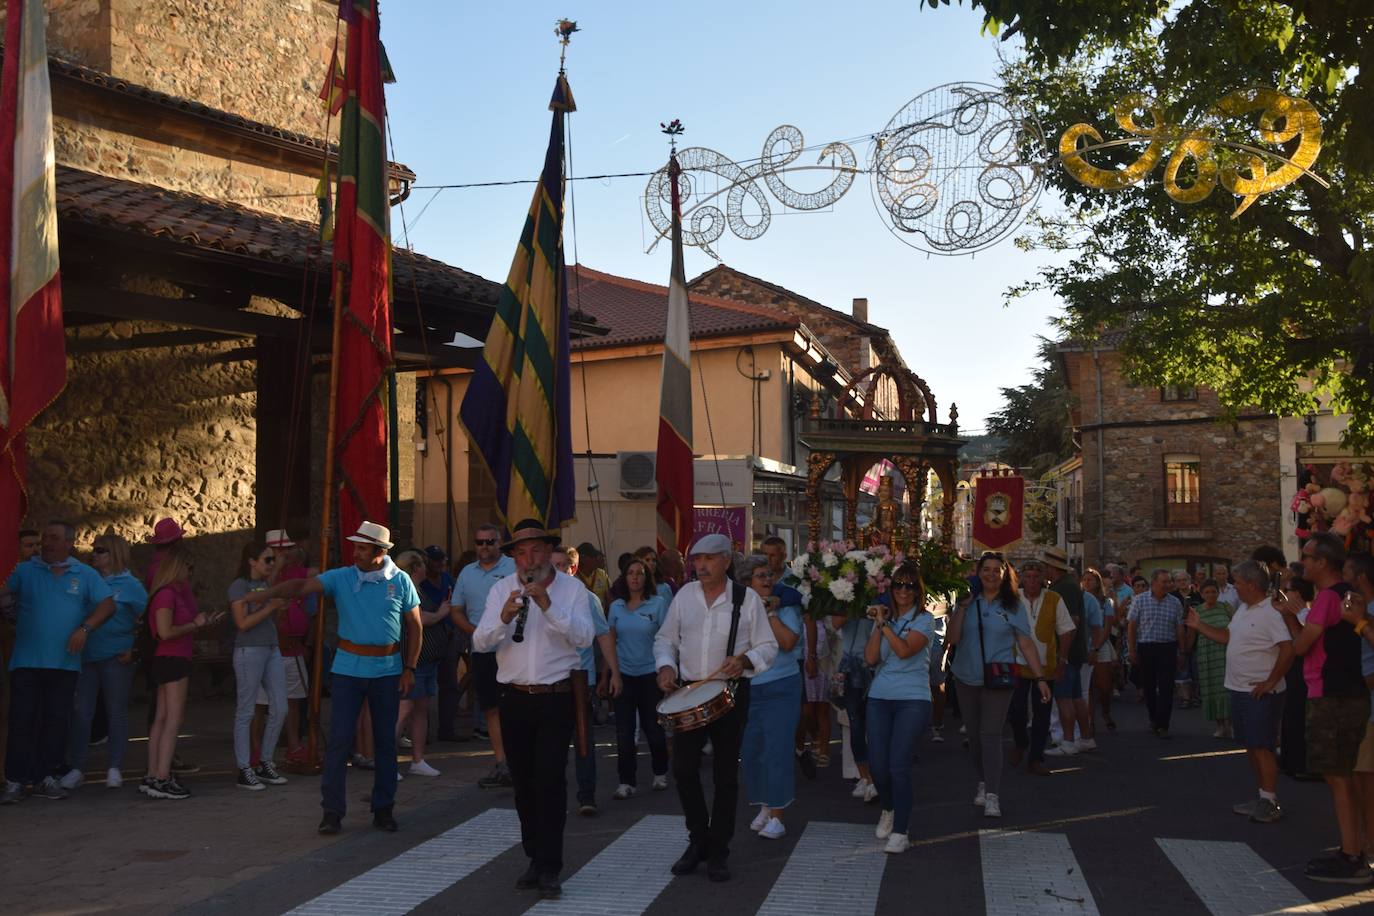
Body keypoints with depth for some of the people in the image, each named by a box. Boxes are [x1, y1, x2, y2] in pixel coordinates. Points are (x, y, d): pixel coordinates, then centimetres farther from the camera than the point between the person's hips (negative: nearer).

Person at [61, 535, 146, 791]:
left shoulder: (129, 584, -1)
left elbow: (146, 619, -2)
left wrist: (133, 649, -7)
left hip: (116, 657, -3)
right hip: (86, 656, 3)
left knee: (116, 712, 4)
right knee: (81, 711, 2)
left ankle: (115, 769, 12)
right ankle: (76, 768, 11)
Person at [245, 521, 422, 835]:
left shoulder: (400, 581, -1)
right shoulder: (341, 578, -1)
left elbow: (415, 627, 4)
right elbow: (302, 586, -12)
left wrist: (409, 668, 0)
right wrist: (267, 594, -29)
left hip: (387, 670, 1)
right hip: (348, 668, 0)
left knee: (385, 741, 9)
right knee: (339, 739, -3)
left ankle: (383, 809, 21)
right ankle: (332, 810, 6)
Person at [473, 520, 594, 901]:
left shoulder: (572, 588, -2)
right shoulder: (501, 590, 4)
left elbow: (584, 637, -14)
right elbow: (481, 642, -4)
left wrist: (548, 605, -23)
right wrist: (504, 618, -23)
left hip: (556, 698, -3)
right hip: (514, 699, 3)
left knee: (550, 781, -8)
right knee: (523, 783, 12)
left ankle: (549, 869, 0)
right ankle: (535, 858, 27)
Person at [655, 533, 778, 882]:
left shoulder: (747, 598, -4)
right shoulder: (684, 595, 4)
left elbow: (768, 647, 0)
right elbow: (665, 638, 13)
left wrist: (744, 660, -19)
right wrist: (666, 665, -6)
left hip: (730, 693, -2)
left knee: (725, 773, 5)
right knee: (683, 769, 1)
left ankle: (719, 851, 19)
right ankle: (698, 840, 22)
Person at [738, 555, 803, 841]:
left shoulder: (786, 607, -1)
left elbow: (788, 642, -15)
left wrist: (771, 613, -13)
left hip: (781, 688, -3)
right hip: (747, 689, 3)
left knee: (777, 750, -7)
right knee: (752, 750, 6)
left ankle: (776, 816, -1)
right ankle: (764, 808, 22)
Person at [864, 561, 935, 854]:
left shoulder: (924, 619, 0)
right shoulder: (885, 617, 12)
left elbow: (905, 650, -17)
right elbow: (871, 658, 2)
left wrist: (884, 624, -10)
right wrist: (878, 625, -3)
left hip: (912, 700, -4)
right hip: (880, 698, 4)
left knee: (899, 766, -10)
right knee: (878, 765, 2)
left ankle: (900, 832, -1)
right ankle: (888, 810, 32)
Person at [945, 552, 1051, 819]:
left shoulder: (1013, 606, 0)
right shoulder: (969, 602, 2)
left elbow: (1026, 643, -1)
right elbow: (951, 639, -5)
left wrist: (1040, 678, -5)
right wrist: (962, 607, -12)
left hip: (998, 679, -3)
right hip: (966, 678, 3)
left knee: (990, 735, -10)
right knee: (975, 735, 11)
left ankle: (992, 796, -10)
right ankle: (983, 782, 28)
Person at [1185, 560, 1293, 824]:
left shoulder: (1270, 613, -18)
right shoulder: (1243, 609, 12)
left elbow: (1288, 650, -25)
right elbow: (1226, 637, 19)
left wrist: (1271, 682, -21)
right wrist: (1199, 625, 18)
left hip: (1261, 693, -9)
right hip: (1239, 690, 9)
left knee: (1262, 747, -4)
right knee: (1251, 747, 15)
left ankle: (1270, 803, 4)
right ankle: (1263, 798, 25)